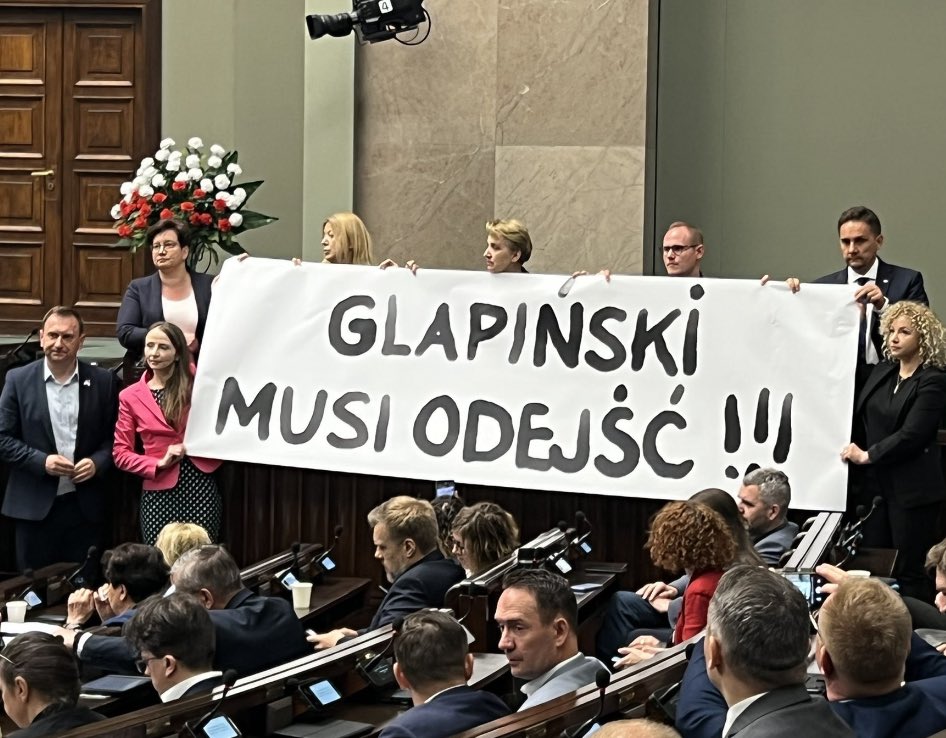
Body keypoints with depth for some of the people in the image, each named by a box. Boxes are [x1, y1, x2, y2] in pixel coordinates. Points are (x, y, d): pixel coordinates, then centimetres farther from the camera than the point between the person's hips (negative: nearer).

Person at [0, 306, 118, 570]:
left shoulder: (103, 381, 3)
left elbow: (115, 436, 6)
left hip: (86, 507, 1)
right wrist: (42, 461, -13)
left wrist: (98, 462, -13)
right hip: (35, 506, -1)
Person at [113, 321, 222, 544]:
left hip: (201, 486, 0)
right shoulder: (130, 396, 6)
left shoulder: (195, 382, 6)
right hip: (158, 492, 0)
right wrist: (159, 464, -8)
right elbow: (121, 454, 4)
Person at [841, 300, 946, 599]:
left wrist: (867, 456, -10)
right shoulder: (881, 373, 13)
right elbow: (861, 422, 19)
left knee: (910, 573, -4)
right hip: (874, 485, 7)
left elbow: (912, 435, -16)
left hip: (912, 490, -7)